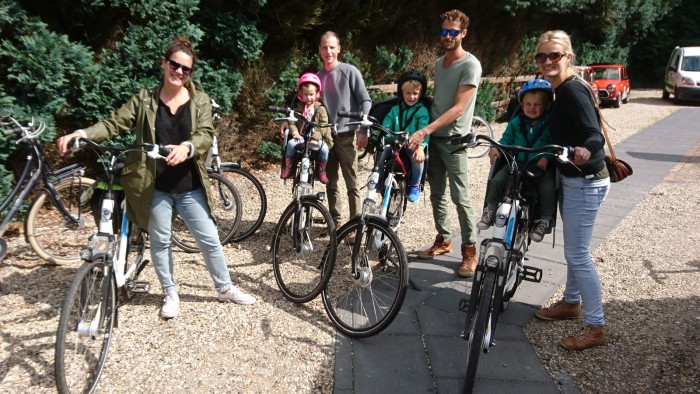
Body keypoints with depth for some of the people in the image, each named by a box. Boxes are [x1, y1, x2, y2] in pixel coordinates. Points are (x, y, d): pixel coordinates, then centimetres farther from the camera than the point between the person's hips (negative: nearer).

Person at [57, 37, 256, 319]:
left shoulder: (200, 100, 0)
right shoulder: (145, 99, 2)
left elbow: (206, 134, -13)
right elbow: (114, 124, -1)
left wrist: (186, 147, -35)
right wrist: (82, 134, -19)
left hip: (189, 186, 0)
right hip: (154, 186, 1)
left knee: (209, 239, 7)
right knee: (160, 242, 12)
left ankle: (225, 288, 27)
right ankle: (170, 294, 32)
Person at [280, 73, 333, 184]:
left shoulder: (320, 109, 4)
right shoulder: (298, 108, 9)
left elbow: (323, 125, -6)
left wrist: (316, 137, -21)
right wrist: (294, 131, -19)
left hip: (316, 138, -1)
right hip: (300, 137, 1)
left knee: (324, 148, -30)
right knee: (291, 143, -30)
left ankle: (321, 170, -5)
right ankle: (288, 167, -11)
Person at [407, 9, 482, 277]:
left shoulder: (470, 65, -12)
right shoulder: (439, 63, 13)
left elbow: (458, 108, -19)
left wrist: (425, 130, -26)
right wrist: (424, 132, 11)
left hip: (453, 139, -7)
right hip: (433, 136, 7)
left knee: (460, 197, -4)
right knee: (436, 194, 12)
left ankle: (469, 250, 7)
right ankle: (443, 240, 26)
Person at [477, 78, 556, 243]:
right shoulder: (516, 122, 9)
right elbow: (506, 139, 11)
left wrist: (546, 157, -24)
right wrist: (497, 147, -10)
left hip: (540, 166, -3)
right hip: (517, 162, 3)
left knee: (547, 187, -28)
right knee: (497, 180, -19)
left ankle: (544, 220, -8)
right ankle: (490, 210, 2)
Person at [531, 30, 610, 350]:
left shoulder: (572, 90, -19)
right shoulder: (564, 90, 9)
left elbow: (594, 135, -29)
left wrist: (585, 152, -49)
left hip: (585, 183, -10)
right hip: (574, 179, 10)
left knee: (578, 254, -4)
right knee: (573, 250, 21)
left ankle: (595, 327, 8)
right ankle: (571, 303, 38)